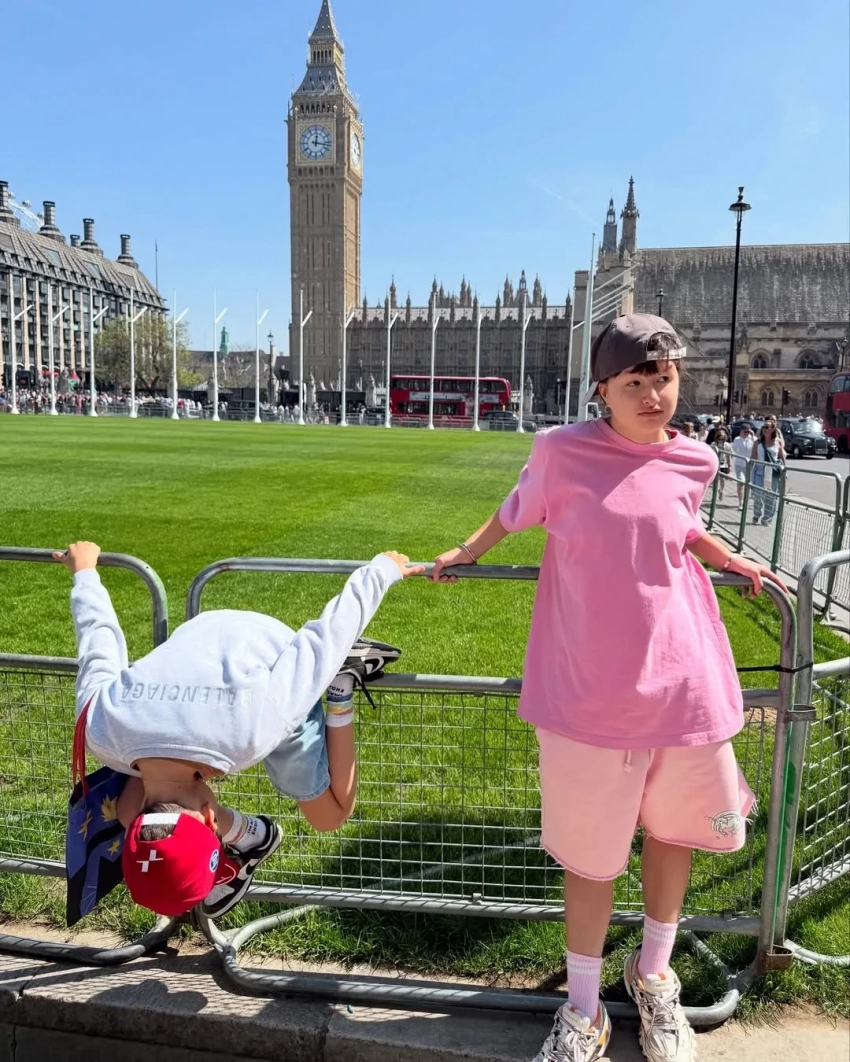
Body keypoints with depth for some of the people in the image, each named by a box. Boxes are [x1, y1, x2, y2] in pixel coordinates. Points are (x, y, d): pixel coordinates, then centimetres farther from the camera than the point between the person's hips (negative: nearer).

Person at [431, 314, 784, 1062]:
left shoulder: (692, 462, 2)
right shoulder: (563, 452, -8)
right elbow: (516, 514, 12)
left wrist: (735, 562, 12)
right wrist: (464, 553, 15)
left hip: (684, 684, 4)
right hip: (593, 692, -3)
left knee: (675, 829, 19)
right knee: (591, 853, 9)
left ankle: (653, 974, 45)